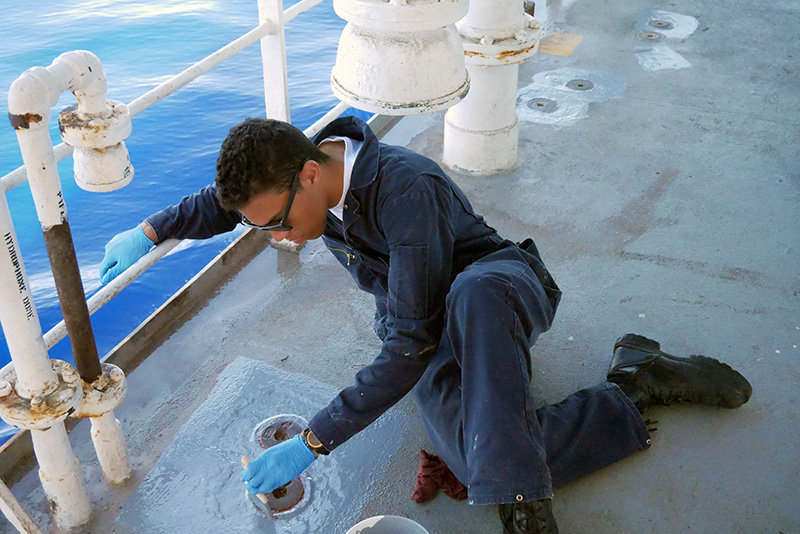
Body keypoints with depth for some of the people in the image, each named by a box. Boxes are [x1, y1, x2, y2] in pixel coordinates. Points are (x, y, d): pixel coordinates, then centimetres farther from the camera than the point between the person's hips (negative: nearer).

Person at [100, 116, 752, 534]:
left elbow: (410, 349, -31)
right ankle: (635, 390, -7)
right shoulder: (295, 173, -8)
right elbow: (221, 199, 17)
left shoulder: (406, 190, -32)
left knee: (472, 295, -46)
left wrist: (311, 442, -30)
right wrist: (149, 231, 5)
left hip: (497, 285, -6)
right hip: (426, 325, 6)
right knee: (487, 461, -25)